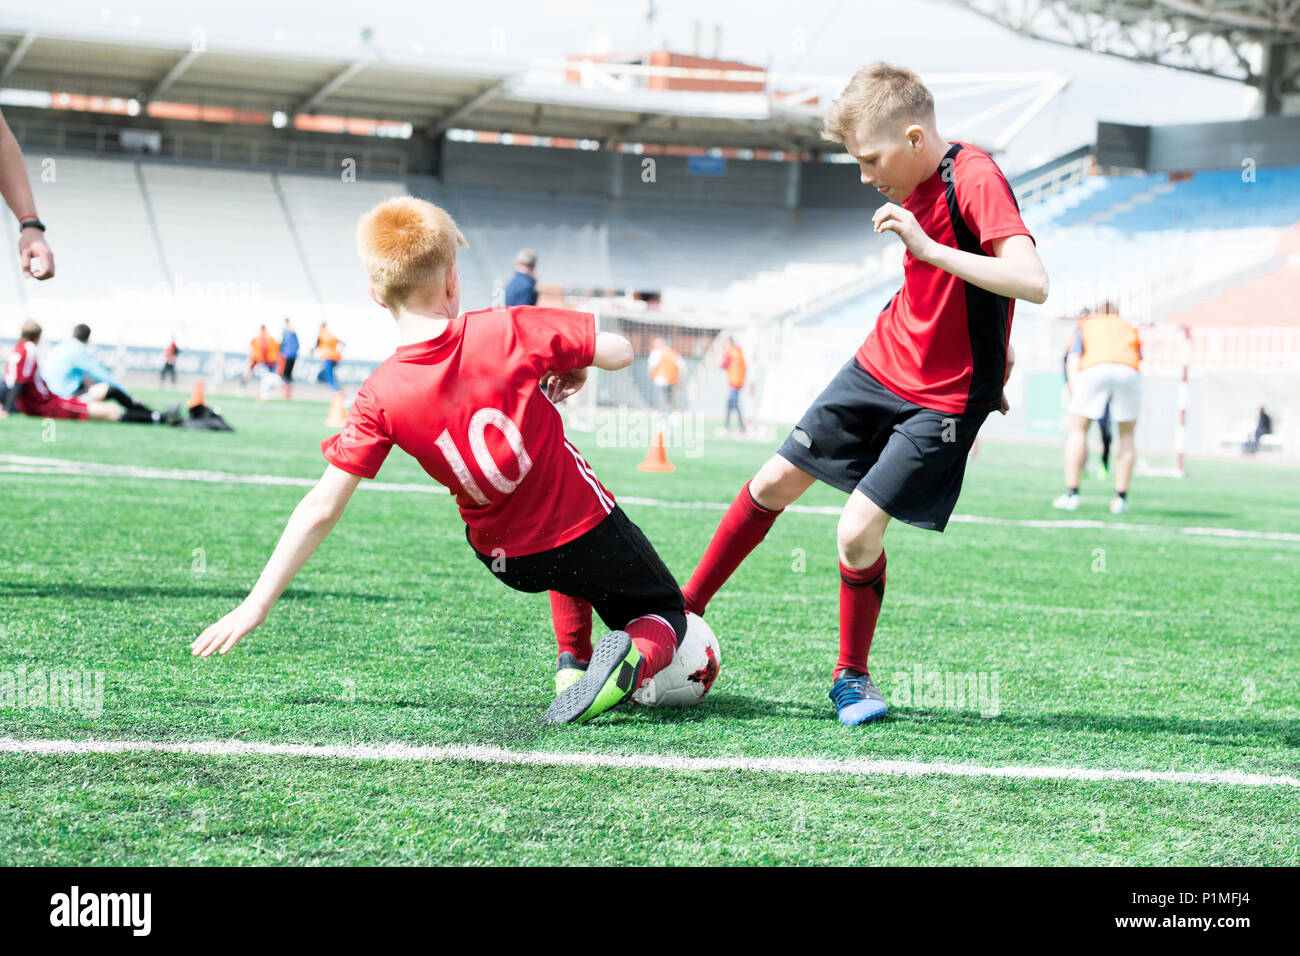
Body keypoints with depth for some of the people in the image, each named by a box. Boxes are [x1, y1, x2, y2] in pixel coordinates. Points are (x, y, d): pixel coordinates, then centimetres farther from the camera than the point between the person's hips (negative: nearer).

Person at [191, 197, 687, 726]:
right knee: (664, 615, 20)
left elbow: (321, 509, -15)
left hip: (507, 560, 4)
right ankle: (634, 652, -14)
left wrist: (257, 604, -9)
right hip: (587, 528, -3)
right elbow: (619, 351, -11)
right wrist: (573, 367, 12)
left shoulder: (380, 398, -15)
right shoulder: (509, 330, -19)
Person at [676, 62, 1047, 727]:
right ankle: (685, 608, 28)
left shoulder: (975, 179, -23)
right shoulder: (913, 185, 3)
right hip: (880, 365, 8)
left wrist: (929, 248, -37)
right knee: (776, 480, 11)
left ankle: (851, 678, 11)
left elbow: (1033, 283, -35)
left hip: (942, 399, -8)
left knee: (858, 532, -13)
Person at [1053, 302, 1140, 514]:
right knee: (1127, 435, 15)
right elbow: (1139, 358, 17)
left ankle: (1071, 495, 4)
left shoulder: (1085, 326, 30)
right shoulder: (1129, 328, 35)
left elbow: (1073, 358, 11)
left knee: (1077, 430, 11)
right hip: (1127, 372, 1)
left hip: (1094, 370, -1)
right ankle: (1120, 499, 13)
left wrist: (1073, 386, -1)